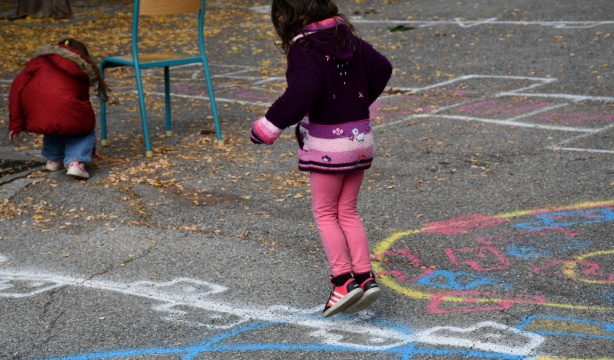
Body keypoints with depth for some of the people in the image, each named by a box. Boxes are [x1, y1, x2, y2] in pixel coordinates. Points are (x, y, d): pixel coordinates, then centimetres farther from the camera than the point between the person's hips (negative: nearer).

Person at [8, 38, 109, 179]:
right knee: (85, 130, 27)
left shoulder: (41, 59, 31)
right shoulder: (81, 73, 33)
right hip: (64, 109, -2)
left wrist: (15, 124, 21)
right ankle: (75, 161, 4)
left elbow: (18, 85, 18)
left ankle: (53, 159, 32)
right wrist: (90, 148, 51)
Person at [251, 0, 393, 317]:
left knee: (324, 212, 8)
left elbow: (302, 92, -32)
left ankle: (344, 280, 1)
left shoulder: (304, 50, -17)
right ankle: (366, 277, 9)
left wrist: (269, 126, -24)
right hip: (361, 138, 7)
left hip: (327, 144, -7)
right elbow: (382, 68, 10)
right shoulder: (348, 39, 5)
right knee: (347, 211, 16)